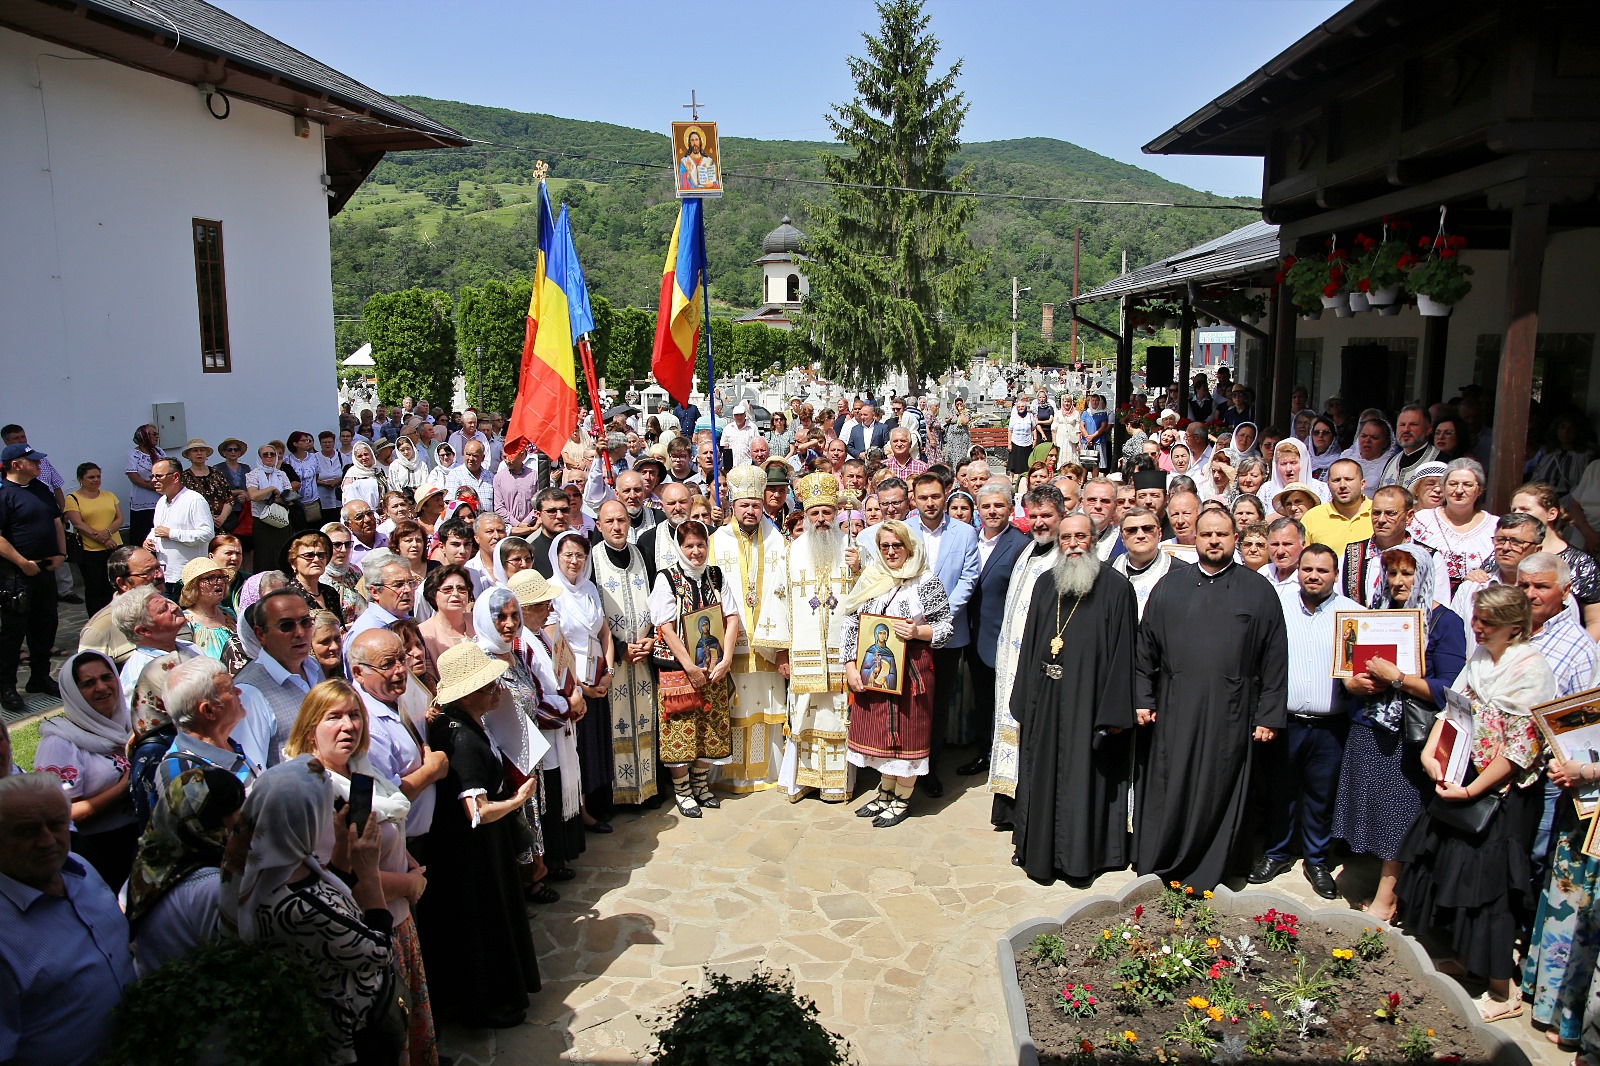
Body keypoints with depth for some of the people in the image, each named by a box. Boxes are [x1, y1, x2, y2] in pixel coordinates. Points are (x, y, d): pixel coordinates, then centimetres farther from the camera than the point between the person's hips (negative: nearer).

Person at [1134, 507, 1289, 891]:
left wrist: (1269, 715, -1)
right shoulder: (1169, 586, 8)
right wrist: (1142, 698, 3)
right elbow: (1145, 647, 9)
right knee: (1167, 797, 5)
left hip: (1229, 716, -1)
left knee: (1217, 798, 5)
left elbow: (1274, 658, 3)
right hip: (1173, 713, 1)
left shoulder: (1258, 591, 4)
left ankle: (1205, 880, 19)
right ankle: (1154, 876, 17)